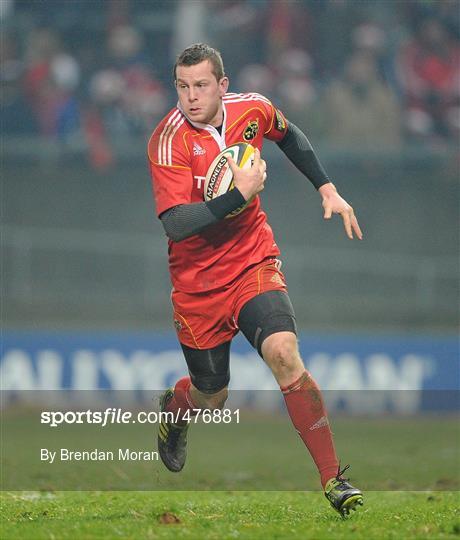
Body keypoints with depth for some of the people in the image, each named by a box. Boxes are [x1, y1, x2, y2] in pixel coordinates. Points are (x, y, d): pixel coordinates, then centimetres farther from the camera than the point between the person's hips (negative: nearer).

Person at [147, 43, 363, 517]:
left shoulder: (252, 110, -6)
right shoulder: (169, 140, -19)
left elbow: (288, 135, 20)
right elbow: (175, 225, -29)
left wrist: (327, 189, 15)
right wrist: (240, 195, -33)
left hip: (253, 263, 1)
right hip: (198, 282, -1)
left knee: (283, 351, -26)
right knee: (211, 397, 11)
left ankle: (333, 477, -20)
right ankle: (175, 406, 51)